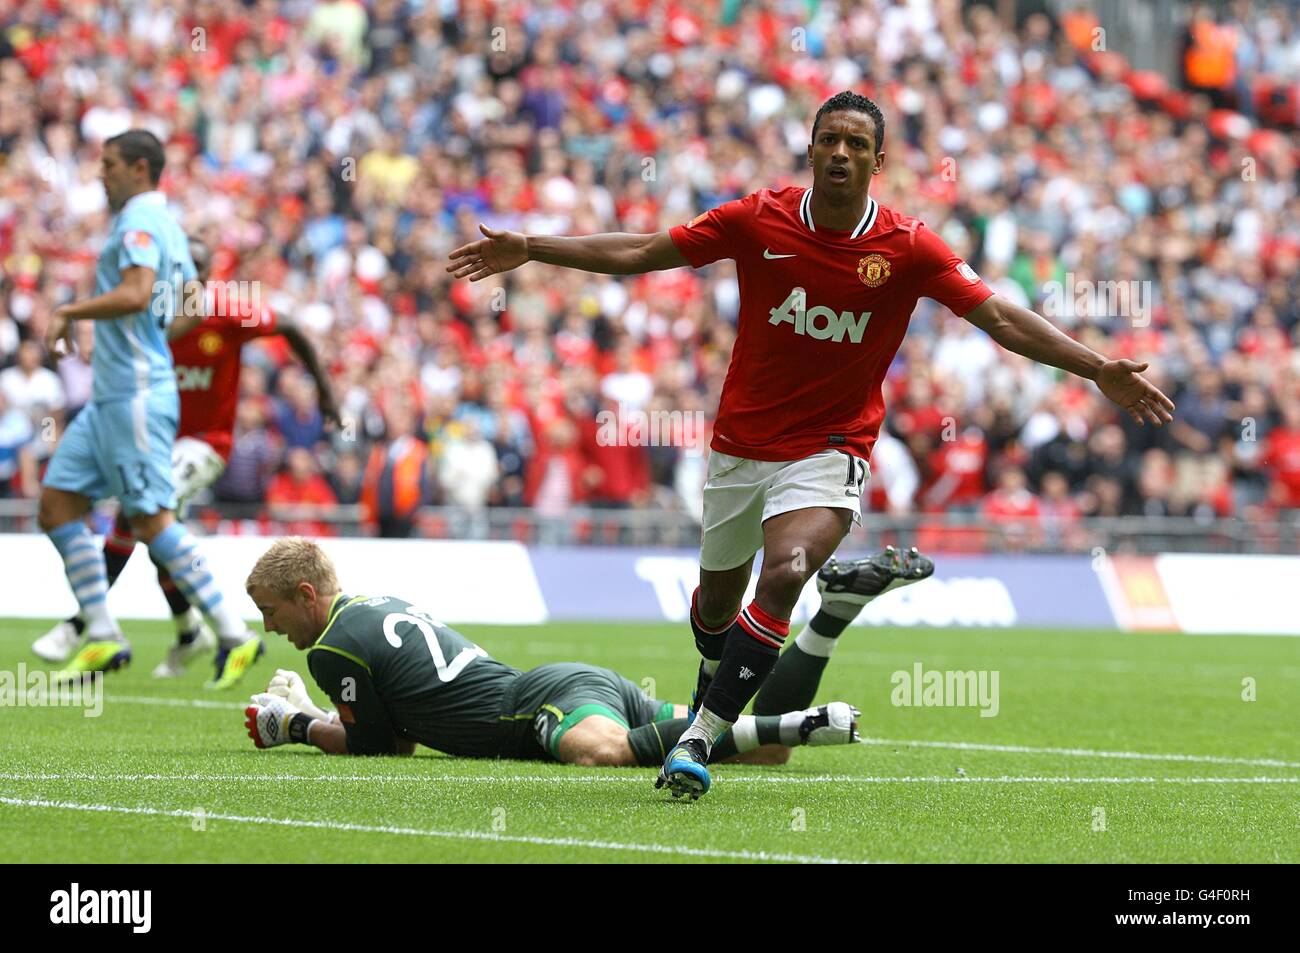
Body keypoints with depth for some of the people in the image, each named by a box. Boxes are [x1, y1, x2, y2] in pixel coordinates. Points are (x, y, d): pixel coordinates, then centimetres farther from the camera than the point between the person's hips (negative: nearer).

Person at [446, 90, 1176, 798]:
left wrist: (1100, 371, -19)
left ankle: (699, 739, -23)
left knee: (784, 575, -27)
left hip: (829, 452, -3)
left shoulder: (908, 247, -10)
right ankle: (716, 687, 51)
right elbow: (640, 253, 0)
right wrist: (529, 250, -3)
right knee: (718, 595, 16)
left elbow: (1000, 318, -10)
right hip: (740, 443, 3)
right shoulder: (759, 221, -7)